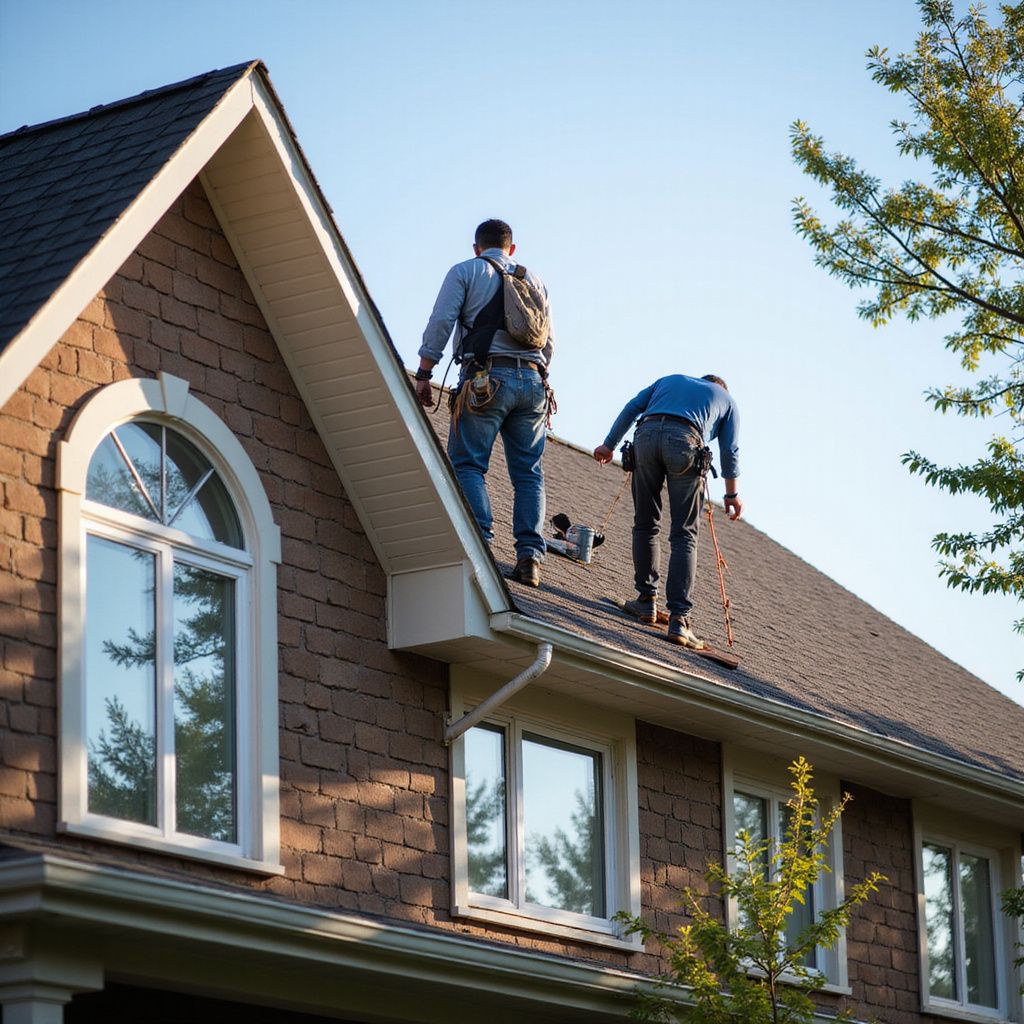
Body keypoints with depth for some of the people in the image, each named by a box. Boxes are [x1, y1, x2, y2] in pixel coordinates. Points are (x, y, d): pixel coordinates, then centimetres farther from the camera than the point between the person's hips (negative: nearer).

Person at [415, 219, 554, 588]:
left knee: (468, 462, -6)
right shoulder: (534, 280, 23)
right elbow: (549, 342, 20)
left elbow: (441, 322, -1)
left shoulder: (465, 272, 11)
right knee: (528, 471, 4)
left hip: (486, 377, -4)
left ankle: (479, 541, -24)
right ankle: (530, 554, -8)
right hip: (532, 380, 4)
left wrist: (423, 373, 0)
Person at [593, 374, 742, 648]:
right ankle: (678, 618, -11)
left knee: (645, 525, 17)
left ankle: (647, 600, 16)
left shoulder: (670, 380, 37)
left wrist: (609, 444, 20)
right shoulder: (725, 399, 31)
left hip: (647, 434, 2)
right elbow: (729, 450, 22)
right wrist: (732, 495, 27)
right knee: (684, 535, -1)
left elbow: (632, 408, 23)